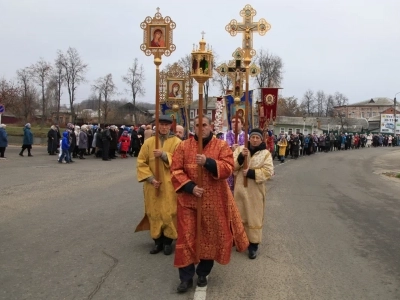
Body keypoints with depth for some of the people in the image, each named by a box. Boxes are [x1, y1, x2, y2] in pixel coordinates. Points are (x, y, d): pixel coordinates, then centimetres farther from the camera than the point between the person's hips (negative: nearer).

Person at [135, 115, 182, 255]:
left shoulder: (177, 142, -1)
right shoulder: (148, 142, 4)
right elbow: (141, 162, 1)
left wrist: (164, 154, -22)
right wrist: (150, 178, -10)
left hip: (170, 185, -2)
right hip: (153, 184, 2)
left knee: (169, 212, 1)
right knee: (154, 212, 7)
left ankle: (168, 241, 14)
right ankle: (157, 241, 19)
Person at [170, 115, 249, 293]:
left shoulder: (221, 146, -1)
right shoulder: (183, 146, 1)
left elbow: (228, 168, -12)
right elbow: (176, 171, -3)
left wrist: (208, 162, -26)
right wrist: (190, 187, -16)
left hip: (213, 201, 0)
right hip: (188, 200, 0)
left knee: (210, 236, 10)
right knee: (187, 237, 3)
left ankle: (203, 273, 29)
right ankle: (186, 277, 16)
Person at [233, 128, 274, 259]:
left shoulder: (265, 153, -2)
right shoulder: (240, 149, 4)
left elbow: (268, 171, -12)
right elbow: (232, 166, -4)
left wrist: (251, 173, -19)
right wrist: (241, 157, -21)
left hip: (255, 191, -2)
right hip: (240, 188, 2)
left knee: (254, 217, 4)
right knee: (240, 215, 12)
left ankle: (253, 244, 14)